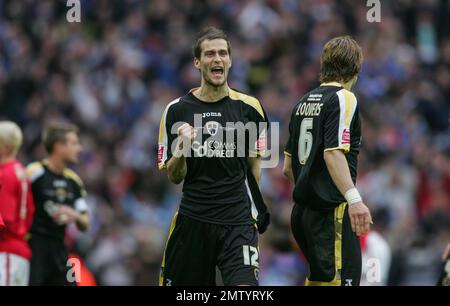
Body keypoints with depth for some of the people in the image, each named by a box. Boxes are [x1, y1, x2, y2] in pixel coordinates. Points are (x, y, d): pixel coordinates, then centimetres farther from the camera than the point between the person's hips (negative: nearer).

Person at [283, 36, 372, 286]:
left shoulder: (305, 101, 16)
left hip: (302, 210, 9)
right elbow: (333, 153, -22)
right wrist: (353, 199, -30)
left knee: (318, 278, 17)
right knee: (343, 278, -12)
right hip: (331, 210, -9)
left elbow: (288, 167, 21)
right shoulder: (343, 98, -9)